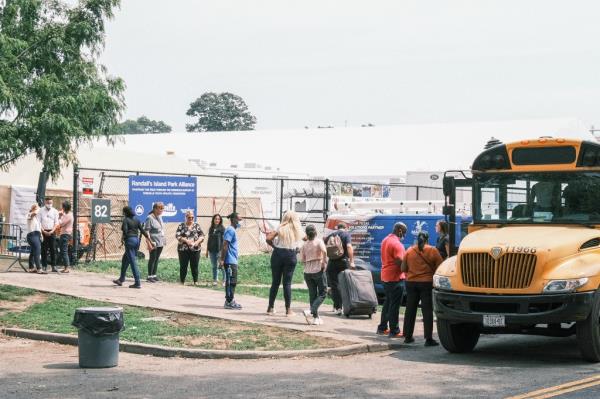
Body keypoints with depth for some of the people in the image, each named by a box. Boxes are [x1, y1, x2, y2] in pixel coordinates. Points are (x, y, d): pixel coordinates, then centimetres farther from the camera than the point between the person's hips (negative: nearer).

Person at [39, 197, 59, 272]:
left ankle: (53, 266, -6)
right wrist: (44, 231, -10)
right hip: (44, 232, 0)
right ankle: (44, 266, 5)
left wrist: (52, 231, -9)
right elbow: (39, 222, 2)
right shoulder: (41, 211, 5)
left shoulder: (55, 211, 8)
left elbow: (56, 223, 5)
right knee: (44, 250, 0)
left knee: (53, 249, -5)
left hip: (52, 232, 0)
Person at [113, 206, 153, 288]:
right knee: (124, 260, 21)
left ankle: (137, 283, -9)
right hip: (136, 240, 8)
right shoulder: (136, 220, 11)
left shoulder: (126, 220, -7)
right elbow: (143, 231, 8)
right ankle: (121, 279, 30)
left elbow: (125, 230, -20)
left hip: (129, 241, -8)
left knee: (133, 262, -6)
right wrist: (150, 240, 9)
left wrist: (123, 239, -3)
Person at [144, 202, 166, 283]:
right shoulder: (150, 218, -13)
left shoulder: (160, 217, 12)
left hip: (161, 242, 8)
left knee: (157, 259, 12)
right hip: (154, 242, -8)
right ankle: (149, 276, 5)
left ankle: (154, 275, 18)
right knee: (152, 259, -2)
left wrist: (164, 240, 20)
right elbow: (146, 230, -15)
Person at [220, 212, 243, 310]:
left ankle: (230, 301, 19)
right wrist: (222, 259, -22)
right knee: (230, 281, -7)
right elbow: (225, 245, -20)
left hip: (233, 261, 10)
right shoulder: (230, 230, -14)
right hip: (230, 261, -10)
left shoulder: (232, 230, 17)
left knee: (232, 282, 13)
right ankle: (229, 302, -3)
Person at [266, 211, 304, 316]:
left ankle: (270, 308, 12)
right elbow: (298, 246, 3)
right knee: (287, 283, 3)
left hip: (278, 254, 0)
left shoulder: (281, 228, -1)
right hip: (291, 256, 0)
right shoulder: (298, 231, 6)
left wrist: (274, 246, 4)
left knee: (275, 282, 7)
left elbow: (268, 239, -10)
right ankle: (288, 309, 1)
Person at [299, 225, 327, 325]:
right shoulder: (319, 241, -6)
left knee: (312, 295, 10)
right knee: (322, 293, 4)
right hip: (318, 270, -4)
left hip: (307, 272, 4)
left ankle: (316, 318, 9)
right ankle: (311, 311, -16)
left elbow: (302, 259, 2)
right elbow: (324, 251, -25)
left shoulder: (305, 245, 5)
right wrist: (325, 262, -13)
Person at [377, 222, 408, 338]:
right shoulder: (397, 244, -19)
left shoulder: (385, 240, 11)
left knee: (387, 302, 19)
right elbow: (400, 263, -22)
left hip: (385, 276, 9)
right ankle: (394, 331, -2)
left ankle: (382, 328, 24)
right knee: (395, 305, -4)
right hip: (395, 277, -9)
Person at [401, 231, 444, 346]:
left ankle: (408, 336, 17)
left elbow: (403, 268, 3)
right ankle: (428, 339, -5)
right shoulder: (432, 251, -5)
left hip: (411, 283, 3)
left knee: (410, 310, 12)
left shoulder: (409, 251, 2)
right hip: (427, 283, -3)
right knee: (427, 311, -1)